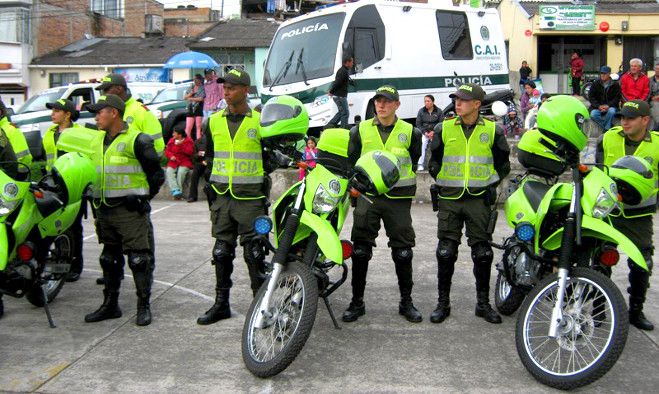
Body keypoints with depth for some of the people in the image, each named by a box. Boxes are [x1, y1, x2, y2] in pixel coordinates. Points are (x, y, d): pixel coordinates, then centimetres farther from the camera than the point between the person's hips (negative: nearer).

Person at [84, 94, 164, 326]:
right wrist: (96, 201, 16)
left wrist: (141, 198, -4)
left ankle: (144, 306, 5)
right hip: (104, 210, 8)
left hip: (131, 211, -8)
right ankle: (110, 305, 24)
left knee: (139, 260, -4)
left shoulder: (137, 140, -8)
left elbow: (156, 174, -6)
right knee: (110, 259, 14)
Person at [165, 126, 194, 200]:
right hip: (174, 161, 4)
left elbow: (190, 152, -10)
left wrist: (181, 145, -19)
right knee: (169, 171, -26)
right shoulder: (171, 140, 15)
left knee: (181, 171, -33)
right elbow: (167, 150, 13)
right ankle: (175, 190, -35)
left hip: (185, 161, -4)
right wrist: (171, 156, -7)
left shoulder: (188, 141, 2)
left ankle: (179, 190, -22)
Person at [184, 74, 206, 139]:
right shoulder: (191, 88, 18)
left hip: (199, 110, -5)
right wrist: (190, 94, -4)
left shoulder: (202, 88, 0)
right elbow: (184, 97, 14)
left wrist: (191, 98, -4)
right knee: (188, 127, -2)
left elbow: (201, 98, -13)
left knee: (198, 127, -4)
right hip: (190, 109, 5)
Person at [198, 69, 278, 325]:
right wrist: (212, 179, 12)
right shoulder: (214, 121, 10)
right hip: (222, 198, 4)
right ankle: (221, 304, 19)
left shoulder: (260, 121, -1)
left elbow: (272, 157, 5)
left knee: (253, 252, -4)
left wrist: (258, 176, -5)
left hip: (250, 198, -4)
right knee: (222, 251, 9)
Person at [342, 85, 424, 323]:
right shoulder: (360, 131, 7)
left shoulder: (410, 132, 5)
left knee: (403, 252, 4)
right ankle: (357, 302, 11)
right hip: (367, 197, 1)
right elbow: (351, 162, 15)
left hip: (398, 199, 0)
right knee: (360, 251, 0)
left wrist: (403, 182, 11)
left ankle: (406, 302, 17)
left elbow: (415, 162, 18)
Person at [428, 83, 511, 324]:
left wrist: (491, 185, 1)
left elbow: (503, 164, 13)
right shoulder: (444, 129, 6)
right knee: (445, 253, 1)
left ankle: (483, 303, 17)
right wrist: (442, 183, 5)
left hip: (479, 199, 0)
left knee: (483, 254, 2)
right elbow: (434, 161, 16)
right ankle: (443, 303, 13)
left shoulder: (493, 130, 4)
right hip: (449, 199, 1)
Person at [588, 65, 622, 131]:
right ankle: (610, 126, -13)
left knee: (611, 111, -36)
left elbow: (617, 97, 0)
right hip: (598, 106, 2)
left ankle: (606, 129, -17)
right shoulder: (595, 84, 8)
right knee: (593, 115, -29)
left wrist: (608, 105, -17)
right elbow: (591, 97, 4)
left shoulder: (615, 85, 5)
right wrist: (598, 106, -12)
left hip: (610, 106, -2)